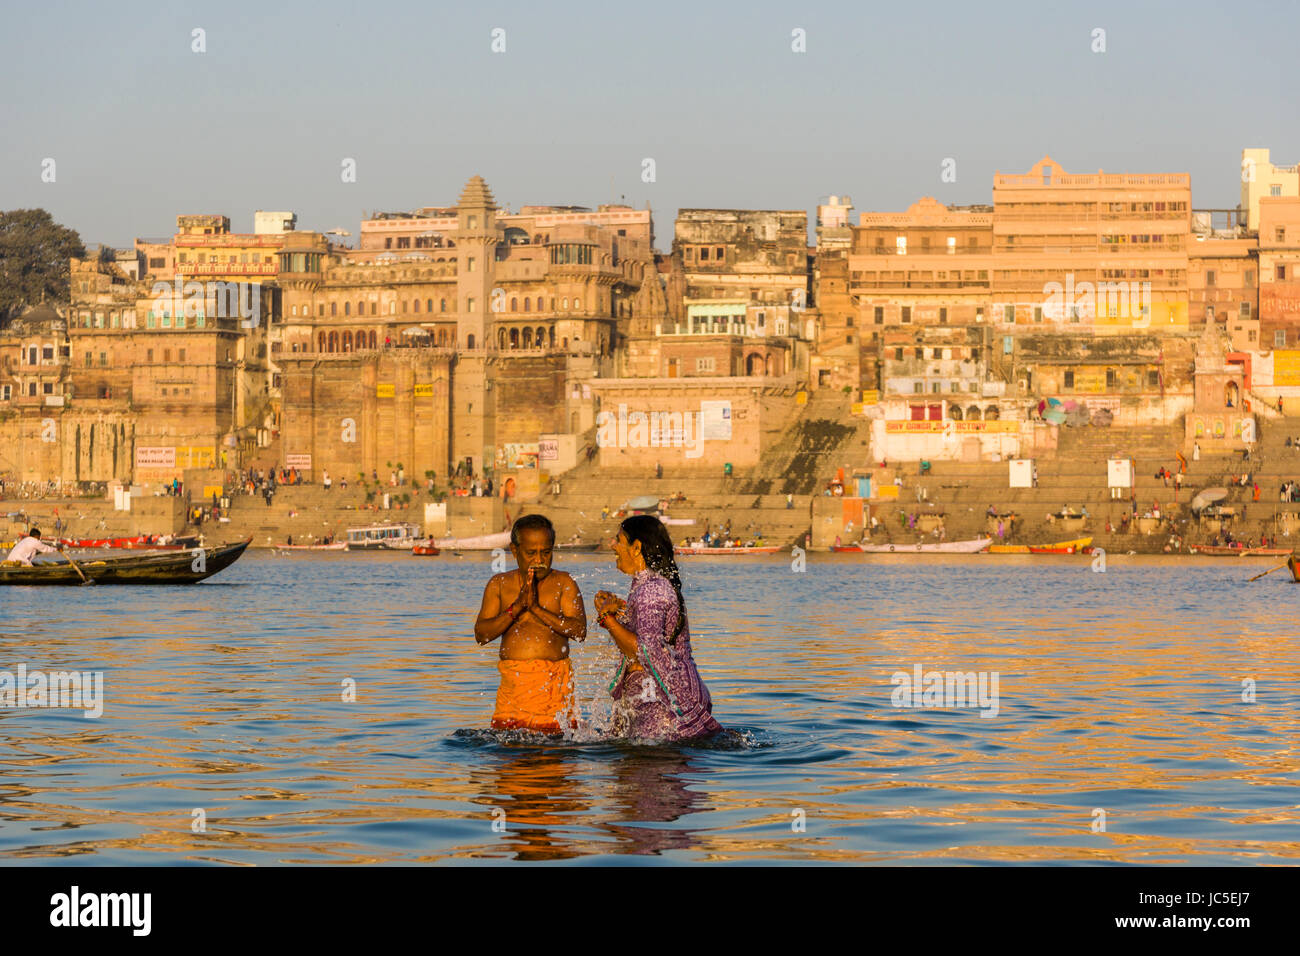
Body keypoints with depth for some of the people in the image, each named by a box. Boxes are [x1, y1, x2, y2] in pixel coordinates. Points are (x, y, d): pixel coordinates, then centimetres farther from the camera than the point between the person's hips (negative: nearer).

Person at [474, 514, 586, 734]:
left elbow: (579, 631, -7)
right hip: (513, 680, 2)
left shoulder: (564, 583, 6)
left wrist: (536, 608, -14)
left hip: (554, 680, -2)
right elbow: (481, 635, 1)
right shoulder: (499, 584, 11)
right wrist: (517, 607, -12)